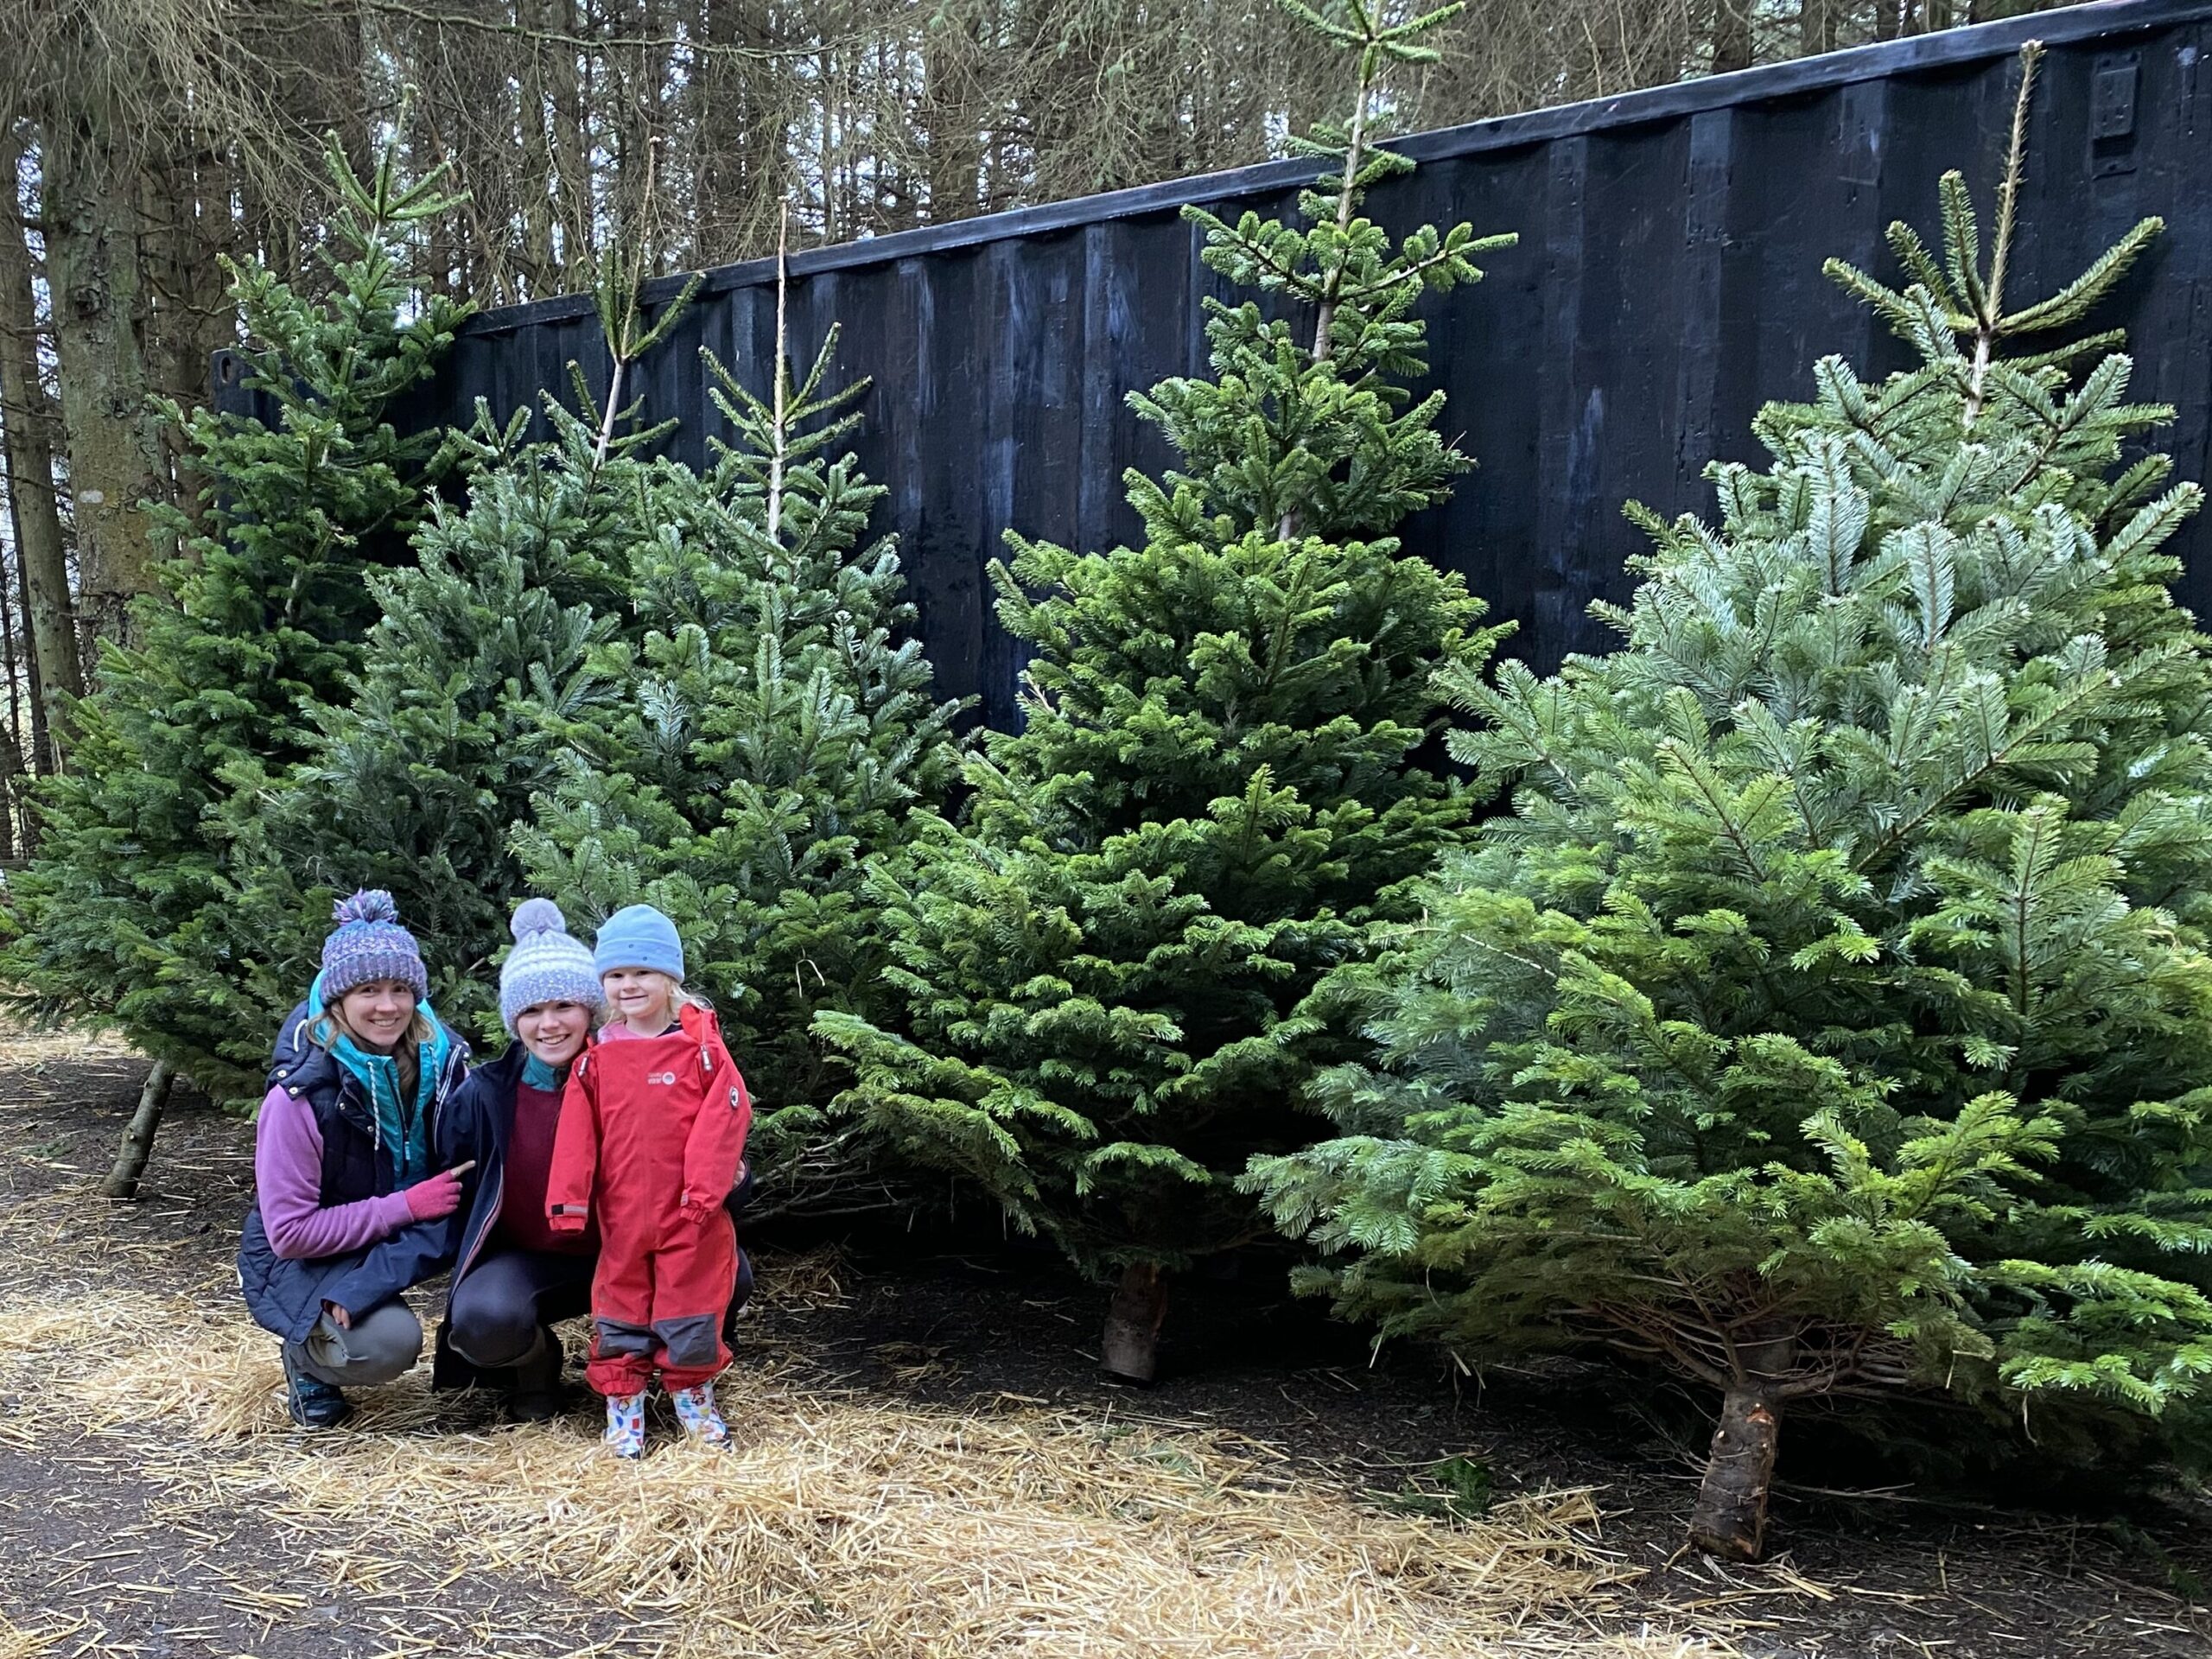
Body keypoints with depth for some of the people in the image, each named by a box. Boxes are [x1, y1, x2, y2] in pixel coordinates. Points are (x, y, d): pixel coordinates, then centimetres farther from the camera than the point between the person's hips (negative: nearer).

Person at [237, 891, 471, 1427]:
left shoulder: (442, 1059, -12)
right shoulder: (302, 1092, -23)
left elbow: (472, 1163, -9)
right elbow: (290, 1232, -20)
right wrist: (406, 1206, -27)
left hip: (416, 1229, 5)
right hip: (305, 1257, -5)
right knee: (388, 1342, -33)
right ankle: (309, 1355, 1)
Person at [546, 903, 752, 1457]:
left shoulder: (701, 1045, -5)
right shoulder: (596, 1059, 4)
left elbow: (724, 1117, -10)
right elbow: (576, 1135, 2)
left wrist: (704, 1187, -15)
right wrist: (568, 1202, -3)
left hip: (690, 1213, -2)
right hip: (622, 1214, 2)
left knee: (691, 1305, 8)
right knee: (620, 1308, 10)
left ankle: (692, 1392, 26)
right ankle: (623, 1402, 23)